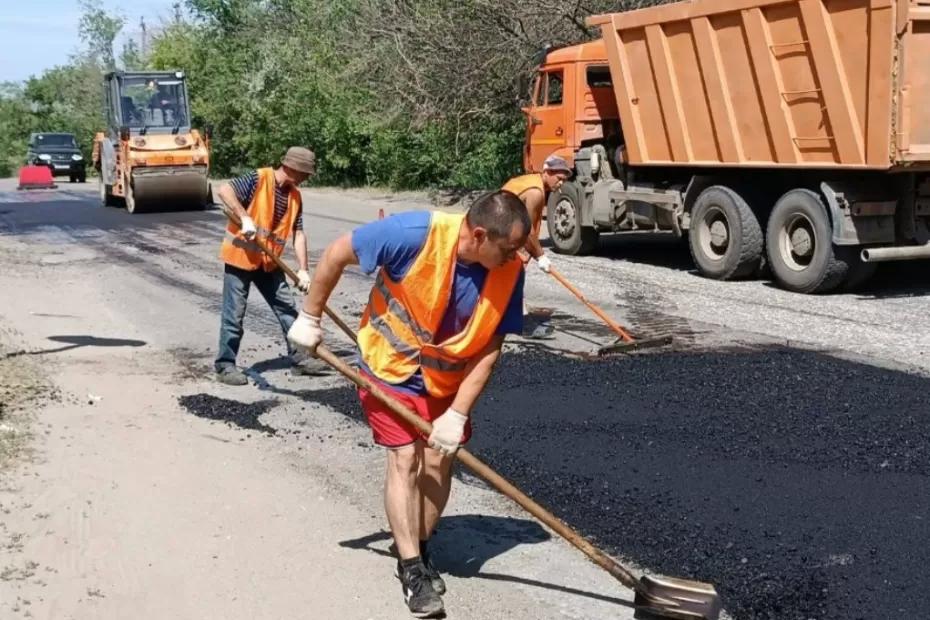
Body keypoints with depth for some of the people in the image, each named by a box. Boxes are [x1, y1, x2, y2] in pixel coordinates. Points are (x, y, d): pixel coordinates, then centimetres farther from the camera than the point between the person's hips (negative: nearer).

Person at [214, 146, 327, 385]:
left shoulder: (295, 196, 5)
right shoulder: (259, 178, -15)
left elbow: (298, 234, 4)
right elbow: (224, 190, -25)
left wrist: (303, 269, -2)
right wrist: (245, 217, -33)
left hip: (269, 262, 7)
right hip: (240, 256, -7)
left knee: (287, 309, 11)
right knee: (234, 314, -2)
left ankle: (299, 358, 21)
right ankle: (225, 366, 8)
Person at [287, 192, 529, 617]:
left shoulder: (510, 271, -20)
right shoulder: (416, 234, -33)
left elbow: (490, 349, -15)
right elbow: (337, 253, -21)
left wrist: (457, 413, -20)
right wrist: (310, 317, -12)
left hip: (448, 378, 4)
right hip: (390, 367, -3)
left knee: (439, 462, 4)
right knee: (405, 459, -6)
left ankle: (418, 549, 26)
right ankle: (411, 569, 5)